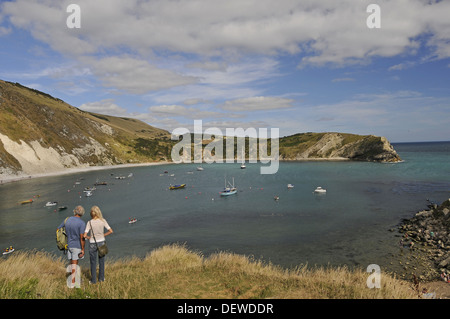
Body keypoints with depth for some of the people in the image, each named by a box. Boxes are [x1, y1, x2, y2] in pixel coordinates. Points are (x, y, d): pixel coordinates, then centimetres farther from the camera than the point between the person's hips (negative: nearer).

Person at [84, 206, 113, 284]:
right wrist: (103, 235, 3)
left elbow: (84, 235, -20)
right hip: (101, 242, 2)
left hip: (93, 244, -2)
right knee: (101, 261, 18)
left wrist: (89, 237, -1)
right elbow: (110, 231, -9)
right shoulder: (103, 221, -11)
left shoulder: (89, 223, -16)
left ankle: (93, 280, 22)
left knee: (93, 262, 13)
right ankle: (101, 278, 29)